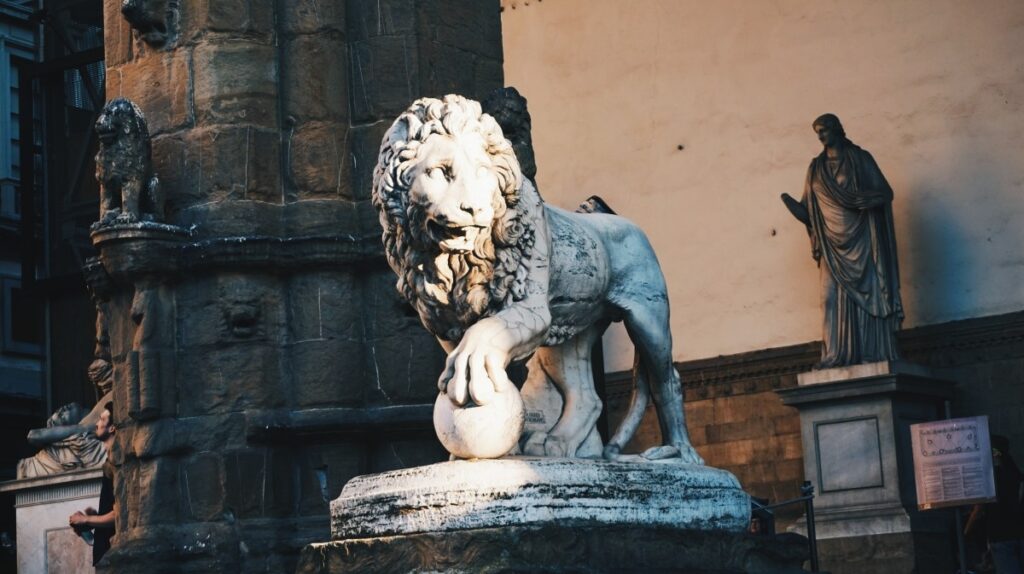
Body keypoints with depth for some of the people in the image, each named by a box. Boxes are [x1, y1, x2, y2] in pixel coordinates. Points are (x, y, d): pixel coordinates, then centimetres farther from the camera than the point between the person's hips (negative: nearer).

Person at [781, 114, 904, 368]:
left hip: (860, 238, -3)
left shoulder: (860, 158, 5)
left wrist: (870, 198, -21)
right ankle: (837, 357, -11)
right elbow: (808, 210, 12)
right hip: (833, 242, 3)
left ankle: (874, 356, -9)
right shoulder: (816, 168, 15)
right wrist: (791, 203, -10)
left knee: (867, 293, -8)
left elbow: (886, 192, 0)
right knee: (834, 297, -7)